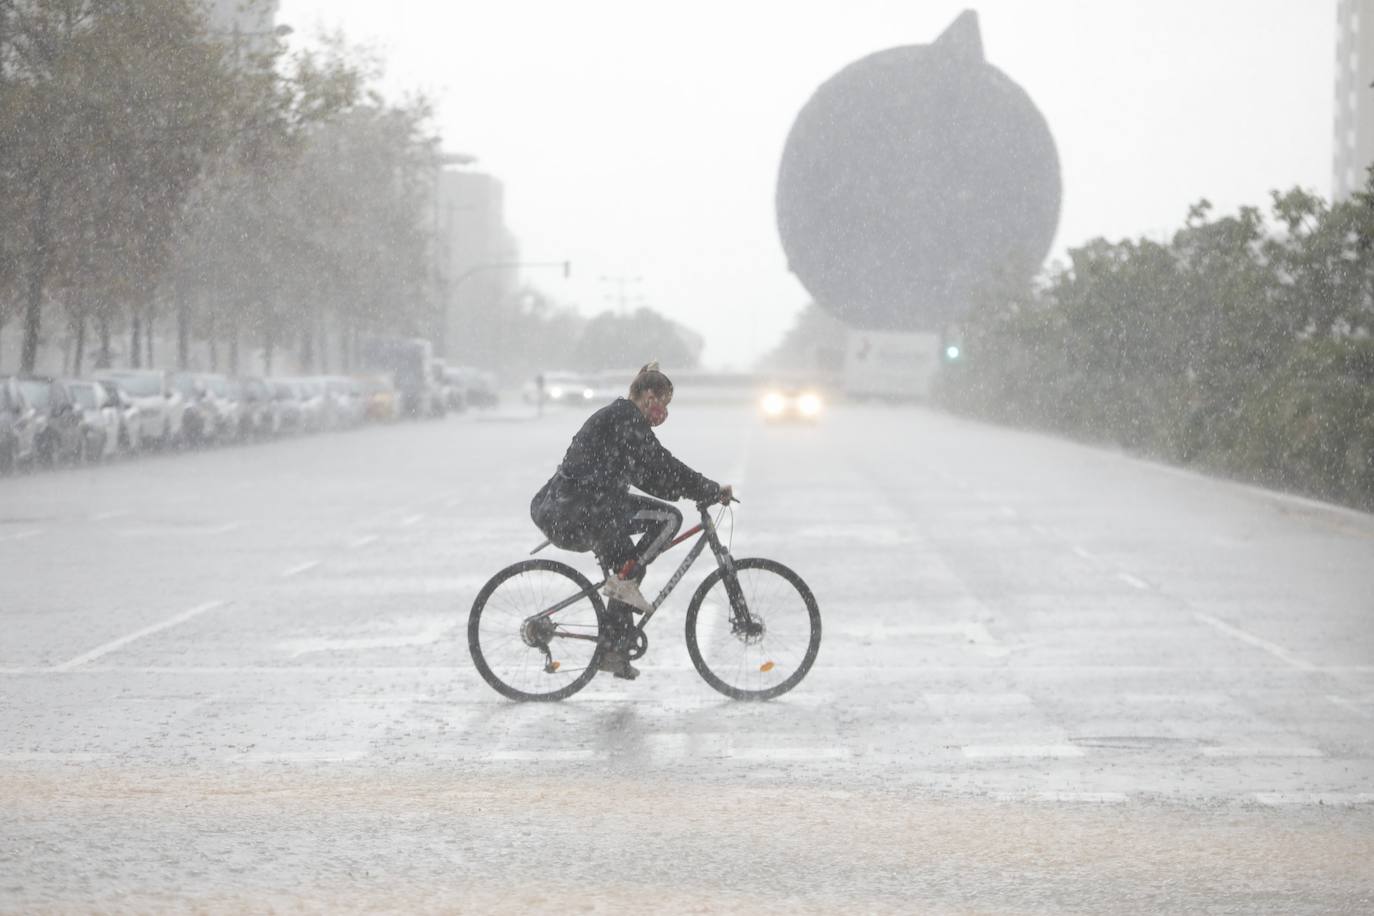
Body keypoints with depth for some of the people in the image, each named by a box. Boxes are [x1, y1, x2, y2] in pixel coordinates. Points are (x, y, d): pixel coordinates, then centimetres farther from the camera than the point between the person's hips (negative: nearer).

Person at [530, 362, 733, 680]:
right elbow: (661, 470, -13)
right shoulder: (627, 419, -8)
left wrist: (706, 491, 26)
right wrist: (713, 491, -6)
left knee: (625, 566, 23)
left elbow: (649, 475, 30)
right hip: (577, 514, -11)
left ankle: (615, 652, 24)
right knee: (668, 518, -10)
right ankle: (624, 580, -5)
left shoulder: (614, 416, 24)